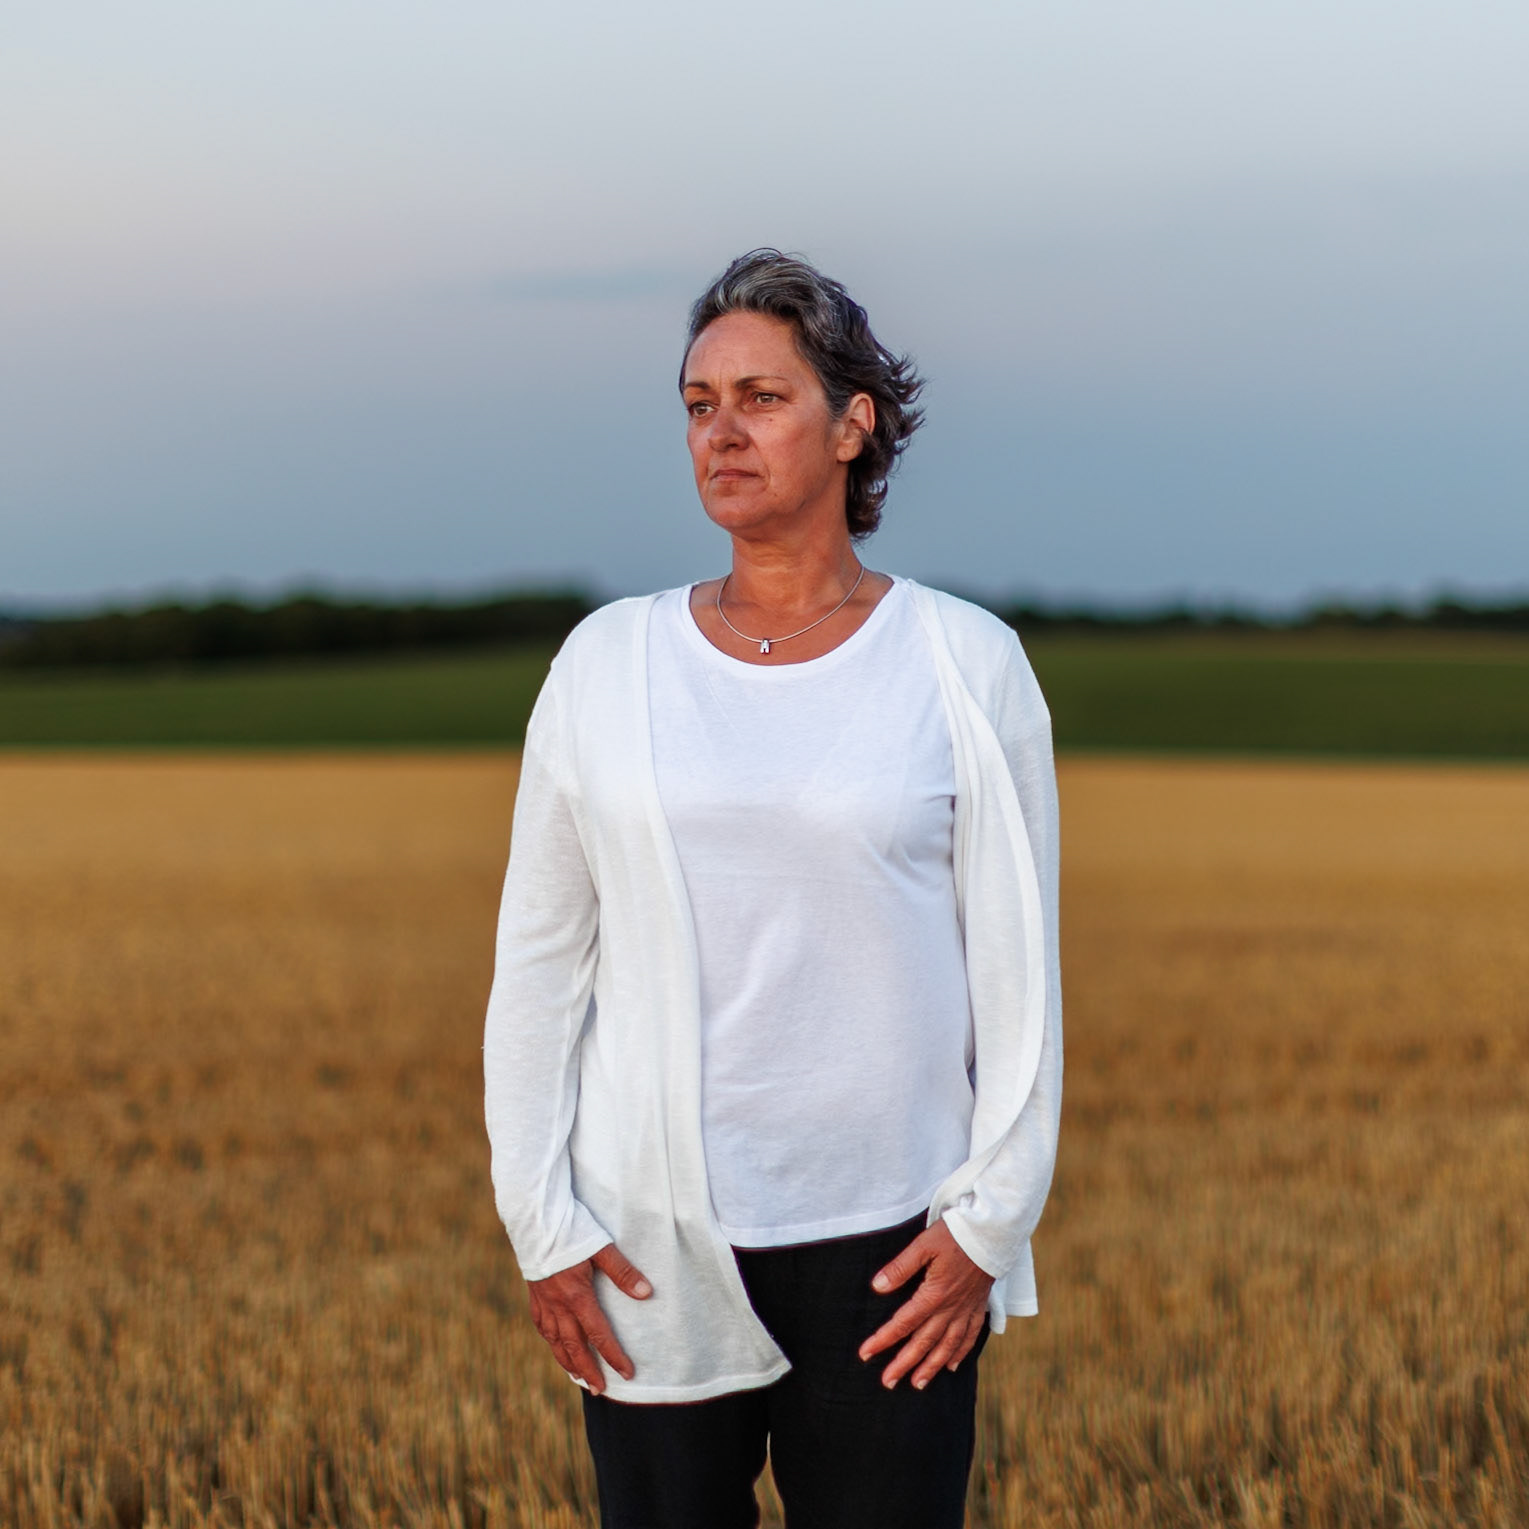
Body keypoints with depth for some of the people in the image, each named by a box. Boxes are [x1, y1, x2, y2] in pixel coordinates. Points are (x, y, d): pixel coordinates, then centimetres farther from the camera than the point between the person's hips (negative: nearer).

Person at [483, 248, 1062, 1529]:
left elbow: (1018, 968, 0)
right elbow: (538, 964, 6)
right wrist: (541, 1222, -1)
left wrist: (989, 1222, -5)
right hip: (657, 1245, 1)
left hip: (885, 1242, -1)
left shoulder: (968, 665, -1)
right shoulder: (609, 664, 3)